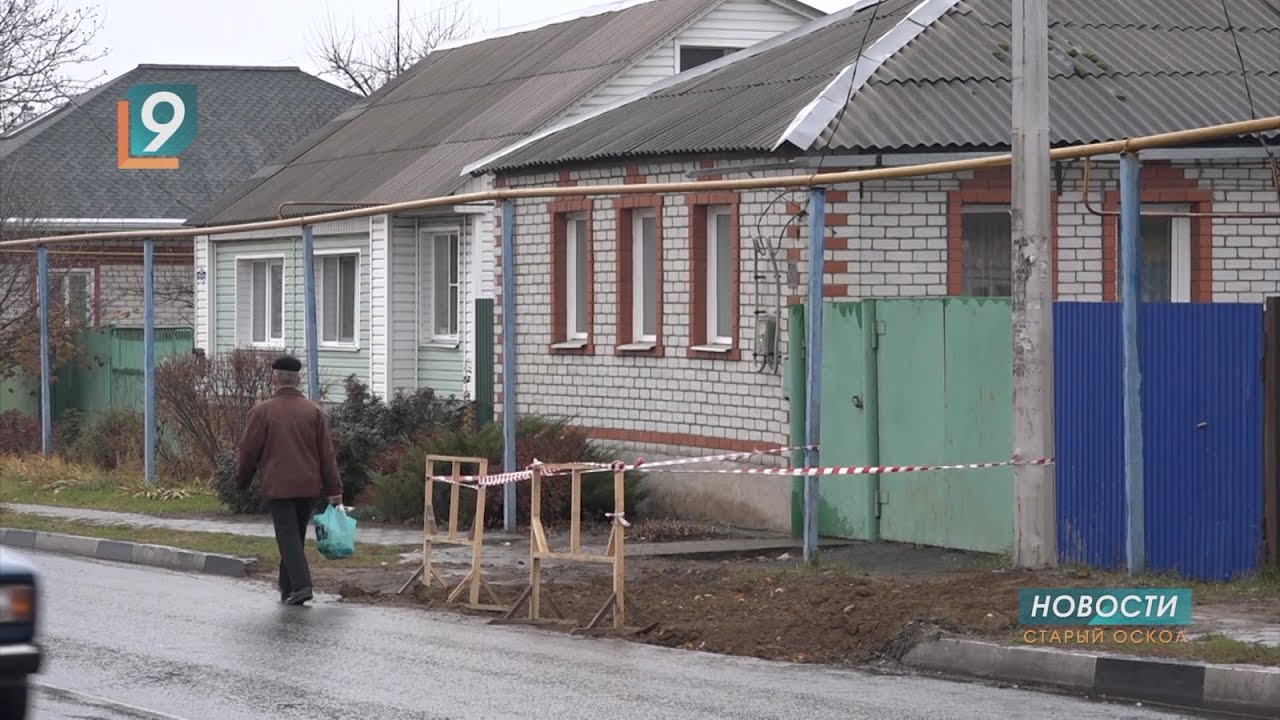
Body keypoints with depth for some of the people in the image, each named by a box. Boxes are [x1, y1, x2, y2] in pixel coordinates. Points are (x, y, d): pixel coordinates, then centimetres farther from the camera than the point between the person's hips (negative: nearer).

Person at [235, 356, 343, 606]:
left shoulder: (263, 411, -6)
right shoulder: (313, 411, 5)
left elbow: (249, 451, -2)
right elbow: (327, 454, 4)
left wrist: (242, 481, 14)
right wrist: (334, 489, 6)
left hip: (277, 486, -4)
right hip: (308, 486, 4)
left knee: (288, 536, -5)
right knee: (296, 536, 15)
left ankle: (300, 585, -19)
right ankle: (288, 588, 23)